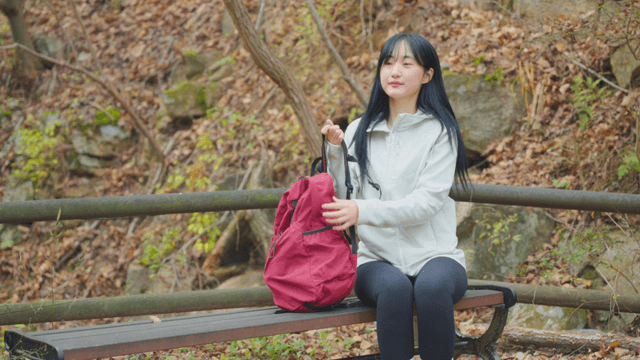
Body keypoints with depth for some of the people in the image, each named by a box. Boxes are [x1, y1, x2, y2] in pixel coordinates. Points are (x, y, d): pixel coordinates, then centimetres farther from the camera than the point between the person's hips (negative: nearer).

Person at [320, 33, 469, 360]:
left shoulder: (440, 131, 0)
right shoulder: (359, 132, 10)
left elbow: (427, 202, -13)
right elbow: (342, 201, 3)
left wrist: (363, 211, -25)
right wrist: (335, 152, -11)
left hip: (433, 256, -1)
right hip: (378, 260, 1)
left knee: (432, 286, -35)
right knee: (394, 288, -33)